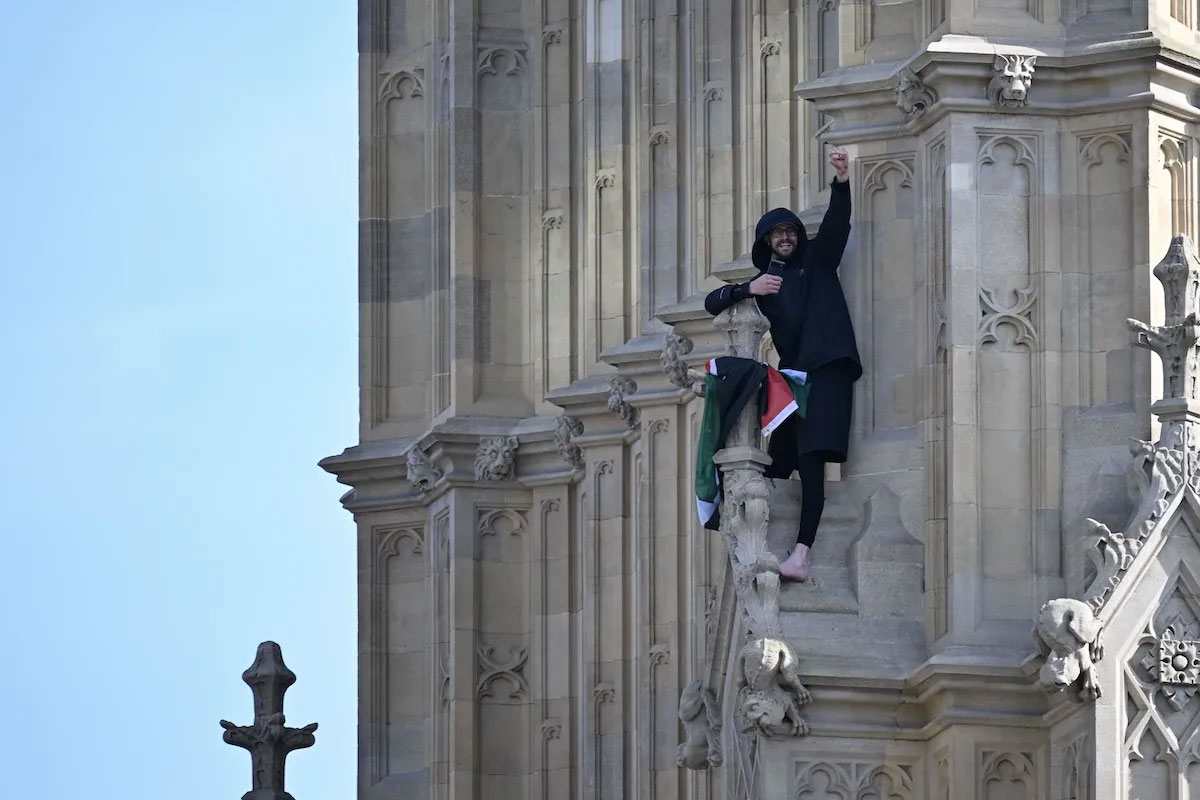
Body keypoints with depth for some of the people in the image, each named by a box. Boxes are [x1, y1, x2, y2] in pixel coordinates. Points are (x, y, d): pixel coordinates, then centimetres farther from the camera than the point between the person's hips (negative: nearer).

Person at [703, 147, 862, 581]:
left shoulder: (817, 260, 12)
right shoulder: (764, 281, 22)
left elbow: (837, 223, -4)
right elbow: (712, 302, 18)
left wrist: (841, 182, -21)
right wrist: (748, 289, 0)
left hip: (827, 367, -5)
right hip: (792, 372, 5)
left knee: (812, 457, -18)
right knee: (779, 460, -5)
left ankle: (801, 556, -28)